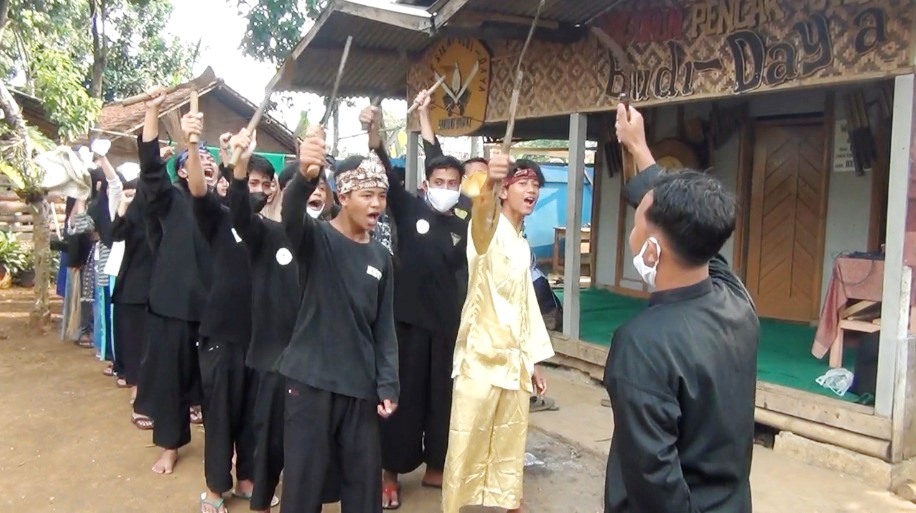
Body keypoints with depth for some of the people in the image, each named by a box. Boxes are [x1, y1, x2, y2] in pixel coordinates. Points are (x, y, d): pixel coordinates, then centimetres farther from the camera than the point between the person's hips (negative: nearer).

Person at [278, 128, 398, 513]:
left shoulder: (381, 257, 7)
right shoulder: (315, 238, -6)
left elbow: (384, 328, 9)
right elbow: (291, 214, -30)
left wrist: (388, 385, 2)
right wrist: (305, 176, -51)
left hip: (361, 386, 4)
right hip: (311, 380, -4)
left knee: (365, 482, 12)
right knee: (304, 481, 4)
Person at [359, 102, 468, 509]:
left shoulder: (462, 227, 8)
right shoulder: (409, 208, -1)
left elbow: (465, 270, 14)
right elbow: (386, 174, -16)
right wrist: (374, 135, -32)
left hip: (446, 322, 3)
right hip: (408, 317, -3)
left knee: (441, 395, 12)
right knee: (404, 394, 5)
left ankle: (434, 467, 29)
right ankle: (390, 473, 19)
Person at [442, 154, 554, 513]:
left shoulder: (523, 245, 16)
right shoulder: (490, 230, -7)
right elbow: (482, 215, -33)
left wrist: (533, 361, 18)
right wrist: (489, 183, -55)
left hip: (515, 360, 7)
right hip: (481, 356, -7)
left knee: (511, 443, 14)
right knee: (468, 443, -2)